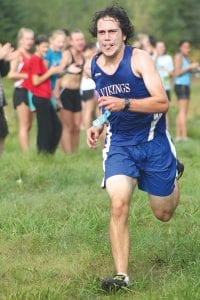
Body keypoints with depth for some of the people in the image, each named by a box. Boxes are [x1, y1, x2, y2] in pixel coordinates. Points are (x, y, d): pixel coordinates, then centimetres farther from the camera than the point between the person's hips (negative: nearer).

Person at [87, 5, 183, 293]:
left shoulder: (139, 59, -16)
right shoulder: (95, 66, 2)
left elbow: (162, 102, -23)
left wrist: (124, 103, -35)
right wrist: (99, 124, 3)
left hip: (153, 141, -3)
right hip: (119, 142, 3)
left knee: (163, 213, 11)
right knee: (118, 204, -20)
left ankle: (173, 175, 46)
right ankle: (121, 275, -16)